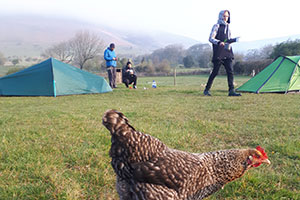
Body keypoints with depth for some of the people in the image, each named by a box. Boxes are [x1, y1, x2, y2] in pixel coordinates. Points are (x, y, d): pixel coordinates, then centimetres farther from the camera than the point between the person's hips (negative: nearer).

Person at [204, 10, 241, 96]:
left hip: (227, 53, 6)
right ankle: (206, 90, 8)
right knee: (215, 71, -4)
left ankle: (231, 91, -3)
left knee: (230, 71, -3)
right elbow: (211, 38, -11)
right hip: (218, 53, -6)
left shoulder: (227, 27, 18)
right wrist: (219, 42, -27)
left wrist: (234, 40, 9)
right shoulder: (216, 26, -2)